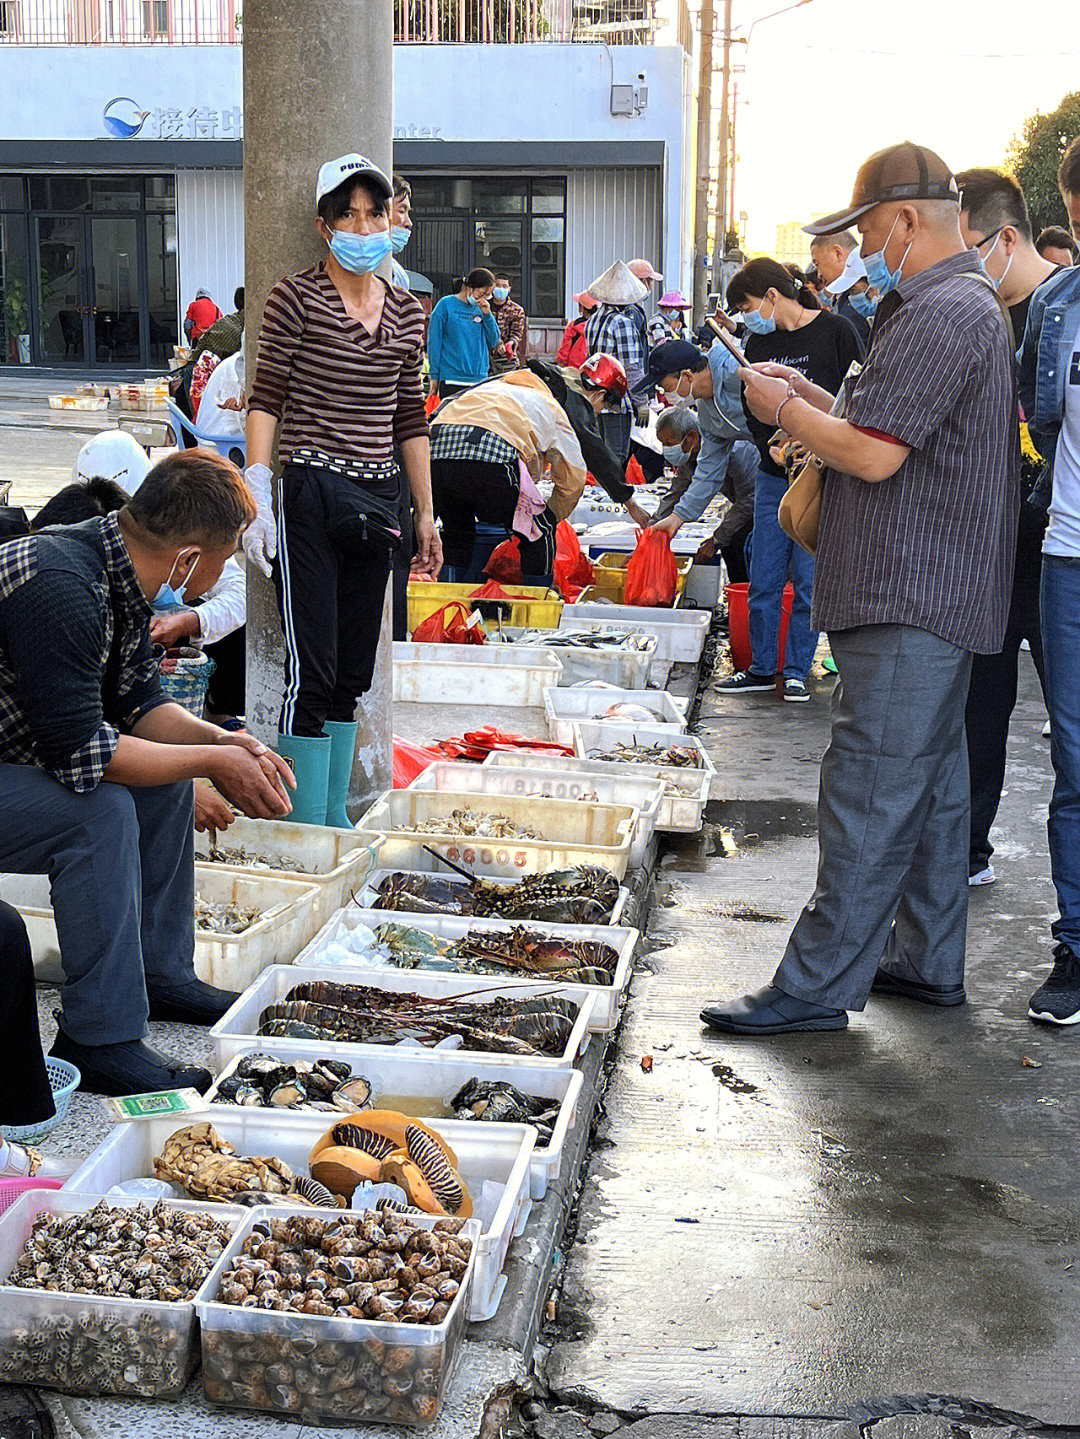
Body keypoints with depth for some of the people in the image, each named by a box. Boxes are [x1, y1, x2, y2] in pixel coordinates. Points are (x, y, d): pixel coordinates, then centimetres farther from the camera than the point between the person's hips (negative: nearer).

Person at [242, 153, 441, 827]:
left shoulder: (407, 312, 12)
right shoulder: (297, 297, -4)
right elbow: (266, 399, -4)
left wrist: (427, 513, 18)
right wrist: (256, 493, -14)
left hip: (377, 501, 6)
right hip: (311, 494, -5)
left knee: (353, 672, 11)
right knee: (313, 670, -7)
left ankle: (337, 817, 21)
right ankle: (308, 829, 0)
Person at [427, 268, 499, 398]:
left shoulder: (481, 309, 11)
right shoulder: (446, 304, -2)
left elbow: (493, 343, 11)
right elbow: (434, 342, -2)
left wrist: (487, 315, -1)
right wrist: (434, 376, -4)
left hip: (480, 378, 4)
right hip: (452, 381, -4)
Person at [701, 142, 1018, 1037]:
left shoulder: (940, 315, -16)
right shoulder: (965, 305, 19)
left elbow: (872, 454, -23)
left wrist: (783, 410, -7)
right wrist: (812, 399, 12)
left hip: (912, 600, -11)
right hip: (940, 593, 11)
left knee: (870, 793, -8)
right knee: (931, 781, 16)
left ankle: (818, 987, -3)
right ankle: (929, 962, 26)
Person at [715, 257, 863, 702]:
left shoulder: (835, 332, -3)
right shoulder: (759, 343, 10)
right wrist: (771, 445, -4)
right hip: (773, 477, 4)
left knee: (808, 582, 0)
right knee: (764, 580, 6)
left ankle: (797, 671, 12)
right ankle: (762, 668, 18)